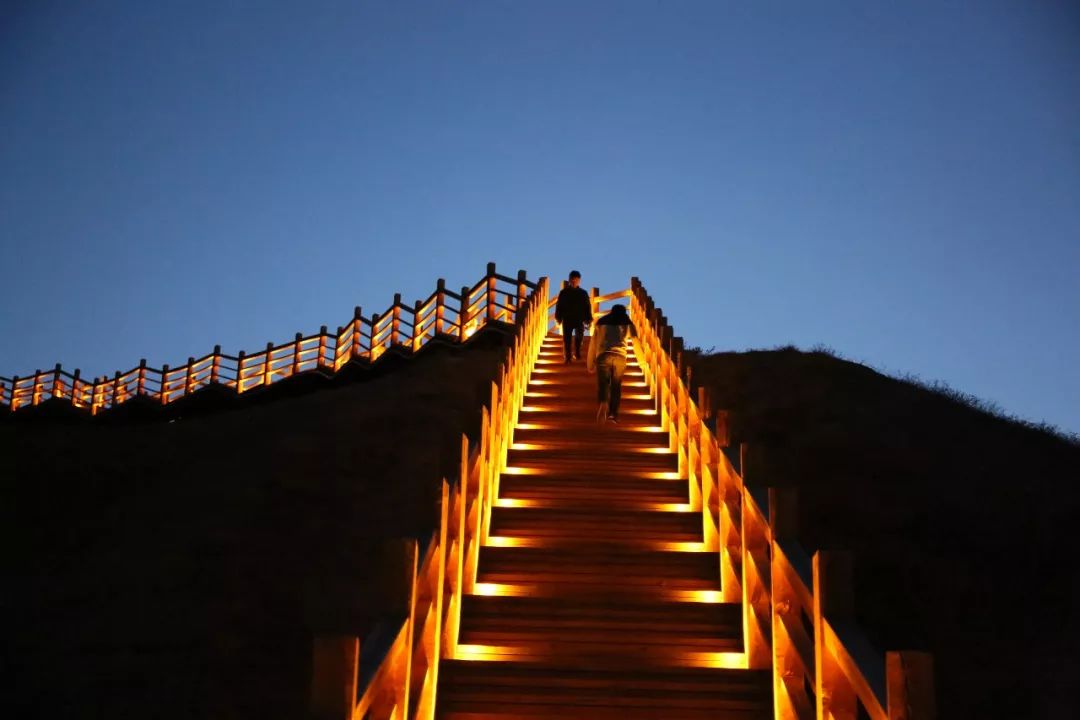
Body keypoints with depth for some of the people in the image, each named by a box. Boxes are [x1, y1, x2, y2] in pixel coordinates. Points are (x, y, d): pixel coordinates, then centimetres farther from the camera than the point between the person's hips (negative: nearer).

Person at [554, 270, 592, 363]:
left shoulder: (583, 293, 2)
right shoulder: (564, 292, 0)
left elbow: (587, 307, 4)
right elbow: (559, 306, 2)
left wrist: (588, 319, -1)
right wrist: (558, 318, -3)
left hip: (579, 320, 1)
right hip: (567, 319, -1)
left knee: (579, 337, 11)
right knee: (567, 339, -3)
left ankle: (577, 354, 29)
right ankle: (567, 357, -2)